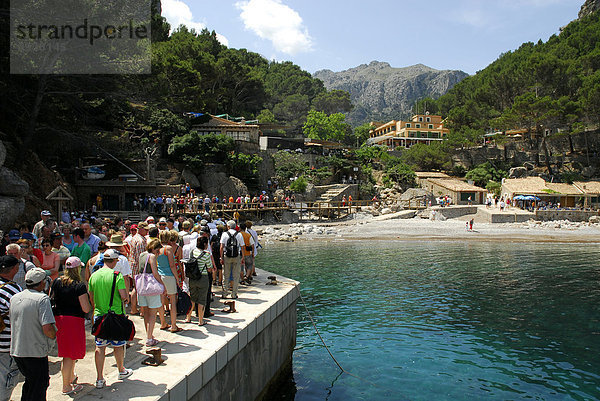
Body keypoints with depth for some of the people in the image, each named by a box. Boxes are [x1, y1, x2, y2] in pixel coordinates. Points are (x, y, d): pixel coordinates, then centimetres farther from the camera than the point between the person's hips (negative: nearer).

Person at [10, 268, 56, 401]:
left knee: (30, 381, 24)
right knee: (39, 386, 8)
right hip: (36, 352, -7)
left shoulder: (14, 298, 5)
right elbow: (47, 329, -25)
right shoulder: (42, 299, -17)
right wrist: (54, 335, -3)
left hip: (16, 351, 7)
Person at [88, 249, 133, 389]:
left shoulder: (94, 275, 2)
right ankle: (121, 371, 31)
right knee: (118, 345, 13)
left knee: (100, 346, 8)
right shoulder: (116, 275, -15)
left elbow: (91, 296, 11)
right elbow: (123, 295, -20)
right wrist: (127, 297, 3)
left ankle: (99, 379, 9)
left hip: (99, 315, 4)